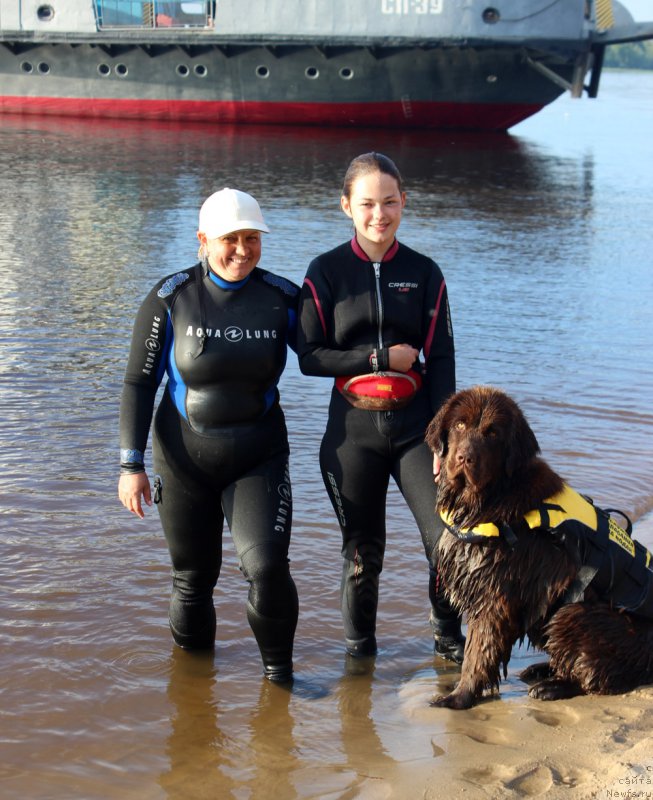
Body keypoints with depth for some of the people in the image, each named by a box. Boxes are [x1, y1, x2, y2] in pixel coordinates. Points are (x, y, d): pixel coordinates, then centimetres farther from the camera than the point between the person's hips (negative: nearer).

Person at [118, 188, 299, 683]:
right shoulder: (171, 299, -7)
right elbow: (139, 383, -3)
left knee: (266, 565, -17)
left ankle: (278, 668, 8)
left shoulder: (282, 298, -4)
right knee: (194, 576, 9)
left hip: (259, 457, 0)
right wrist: (131, 464, -7)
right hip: (184, 457, 0)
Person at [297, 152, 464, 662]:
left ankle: (448, 637, 17)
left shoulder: (425, 273, 4)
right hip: (353, 432, -1)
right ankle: (359, 650, 29)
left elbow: (442, 362, 2)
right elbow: (310, 357, -4)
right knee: (362, 553, 8)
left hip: (415, 427, 1)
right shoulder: (327, 271, 0)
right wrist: (382, 359, -11)